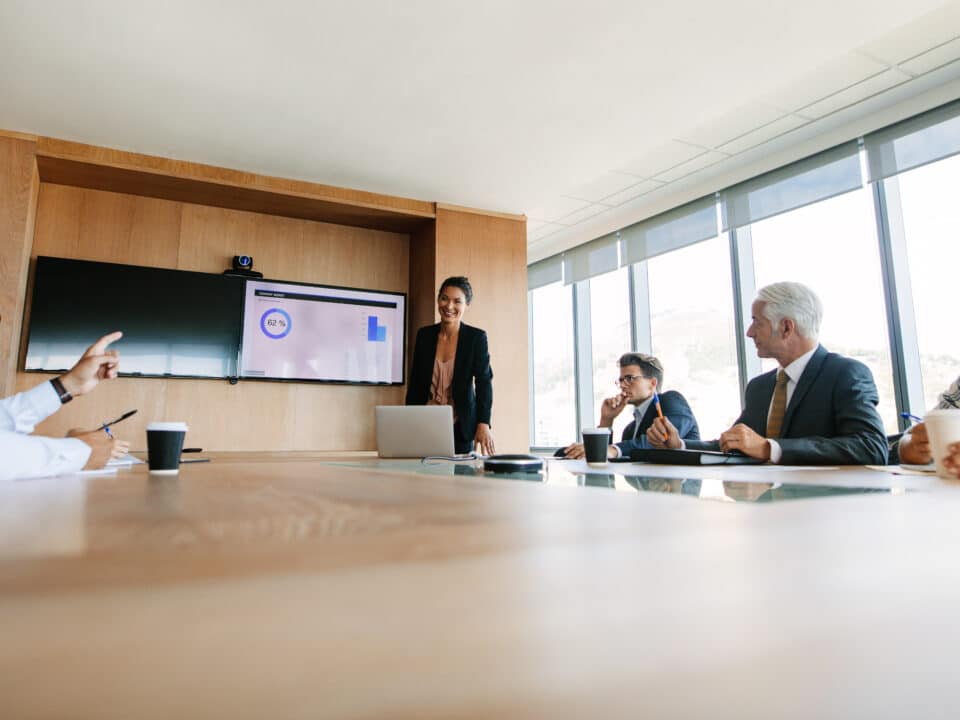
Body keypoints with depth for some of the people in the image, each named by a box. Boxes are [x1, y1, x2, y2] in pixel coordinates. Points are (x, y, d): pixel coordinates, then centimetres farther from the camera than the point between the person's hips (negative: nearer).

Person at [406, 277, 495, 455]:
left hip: (461, 426, -2)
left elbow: (484, 382, -11)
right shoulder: (424, 335, 3)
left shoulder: (476, 338, -7)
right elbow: (414, 381, 7)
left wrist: (483, 424, -23)